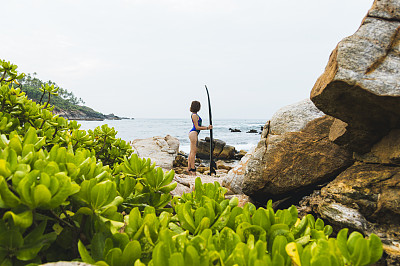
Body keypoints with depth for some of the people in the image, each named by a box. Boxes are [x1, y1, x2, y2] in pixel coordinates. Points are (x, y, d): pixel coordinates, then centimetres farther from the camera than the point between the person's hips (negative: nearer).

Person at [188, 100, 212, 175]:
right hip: (193, 133, -10)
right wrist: (207, 128, -11)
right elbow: (197, 127, -15)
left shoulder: (195, 115, 18)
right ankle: (193, 169, -7)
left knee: (191, 152, 10)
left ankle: (189, 168, 12)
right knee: (193, 151, -9)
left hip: (193, 133, 10)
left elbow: (198, 126, 21)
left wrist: (208, 127, 17)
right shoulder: (194, 115, -12)